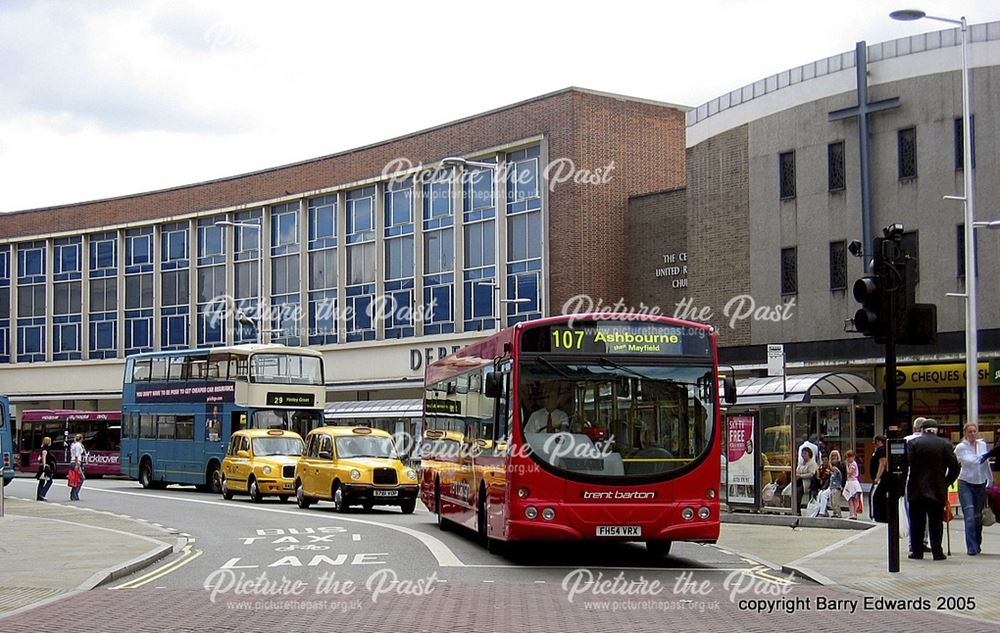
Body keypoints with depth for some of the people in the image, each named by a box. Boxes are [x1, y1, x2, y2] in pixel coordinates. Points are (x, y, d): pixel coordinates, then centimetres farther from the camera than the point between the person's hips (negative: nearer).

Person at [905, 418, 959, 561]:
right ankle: (937, 552, 3)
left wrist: (903, 482, 3)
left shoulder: (912, 443, -2)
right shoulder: (945, 444, 0)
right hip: (938, 490, 0)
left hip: (916, 490, 0)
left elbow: (906, 463, -8)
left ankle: (917, 551, 10)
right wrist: (947, 482, 8)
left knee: (917, 522, 8)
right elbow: (954, 466, -4)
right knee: (936, 522, 5)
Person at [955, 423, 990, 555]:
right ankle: (971, 548, -13)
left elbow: (986, 465, 16)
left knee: (978, 517, 6)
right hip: (966, 484, -4)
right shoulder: (960, 447, -5)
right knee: (969, 517, -12)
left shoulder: (983, 445, 6)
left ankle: (977, 545, 19)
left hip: (980, 484, 4)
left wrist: (990, 480, 19)